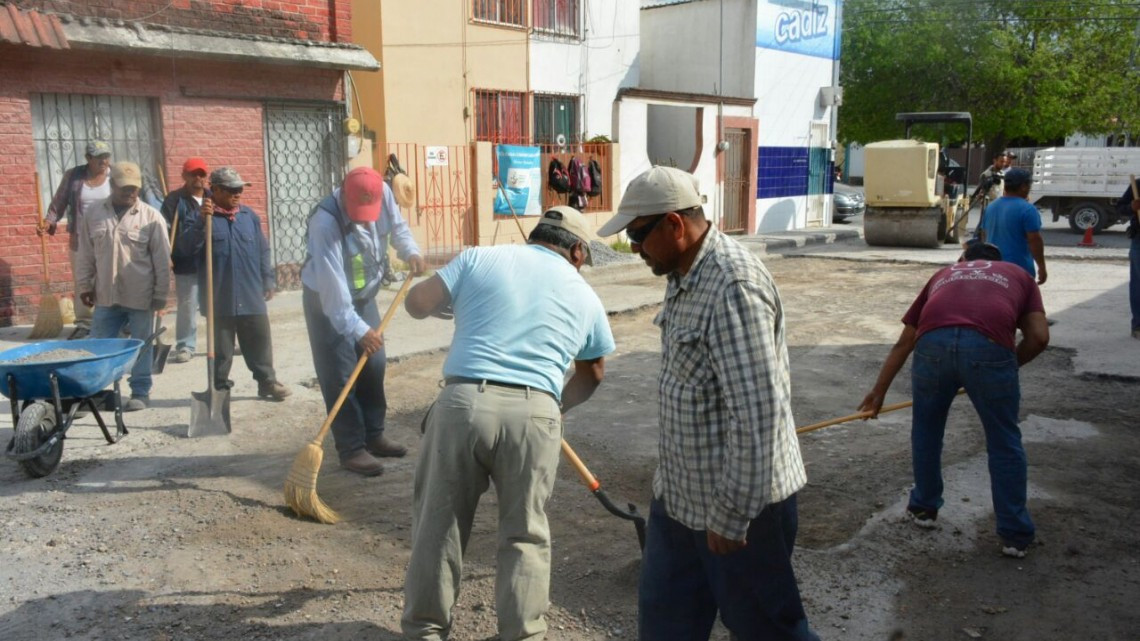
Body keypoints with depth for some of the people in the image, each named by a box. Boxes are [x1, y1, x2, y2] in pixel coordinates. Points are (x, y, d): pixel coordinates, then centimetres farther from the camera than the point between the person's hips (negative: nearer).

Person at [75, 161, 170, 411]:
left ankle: (140, 393, 18)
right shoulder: (92, 214, 4)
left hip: (141, 296, -3)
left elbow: (162, 259, -4)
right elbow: (85, 254, 9)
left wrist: (161, 294, -5)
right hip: (105, 296, 3)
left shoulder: (151, 216, -5)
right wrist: (85, 285, 7)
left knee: (141, 348, 7)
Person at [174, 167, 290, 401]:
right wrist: (201, 220, -27)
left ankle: (267, 382, 18)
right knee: (221, 347, 7)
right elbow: (184, 249, -17)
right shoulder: (202, 216, -4)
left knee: (260, 342, 8)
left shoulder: (249, 216, 10)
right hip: (219, 298, -3)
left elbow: (262, 251, 15)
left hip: (251, 296, 4)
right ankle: (220, 387, 19)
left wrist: (268, 280, 11)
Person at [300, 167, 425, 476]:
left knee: (374, 367, 11)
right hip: (326, 301, -7)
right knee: (339, 377, -6)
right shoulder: (326, 222, -35)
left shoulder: (383, 193, -16)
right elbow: (332, 283, -38)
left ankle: (373, 436, 24)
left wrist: (411, 251, -15)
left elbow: (396, 225, 5)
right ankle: (351, 449, 2)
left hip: (363, 295, 7)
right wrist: (357, 329, -41)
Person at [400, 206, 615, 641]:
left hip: (463, 402, 0)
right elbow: (592, 374, 30)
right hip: (533, 413, 0)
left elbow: (417, 303, 6)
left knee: (439, 522, 15)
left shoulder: (480, 258, 12)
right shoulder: (584, 296, 18)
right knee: (525, 533, 16)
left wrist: (455, 305, 27)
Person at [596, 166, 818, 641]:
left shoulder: (733, 286, -26)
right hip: (679, 493, 9)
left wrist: (730, 514, -21)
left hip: (739, 501, -9)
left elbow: (757, 413, -27)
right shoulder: (685, 273, 5)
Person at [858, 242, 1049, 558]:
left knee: (926, 431, 25)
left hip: (933, 343, 2)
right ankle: (1015, 534, 25)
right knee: (1004, 443, 16)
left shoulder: (944, 273, 37)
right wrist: (1010, 365, 32)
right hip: (990, 347, -1)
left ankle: (924, 508, 41)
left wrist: (879, 390, 38)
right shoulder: (1019, 275, 32)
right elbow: (1039, 336, 15)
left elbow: (903, 342, 34)